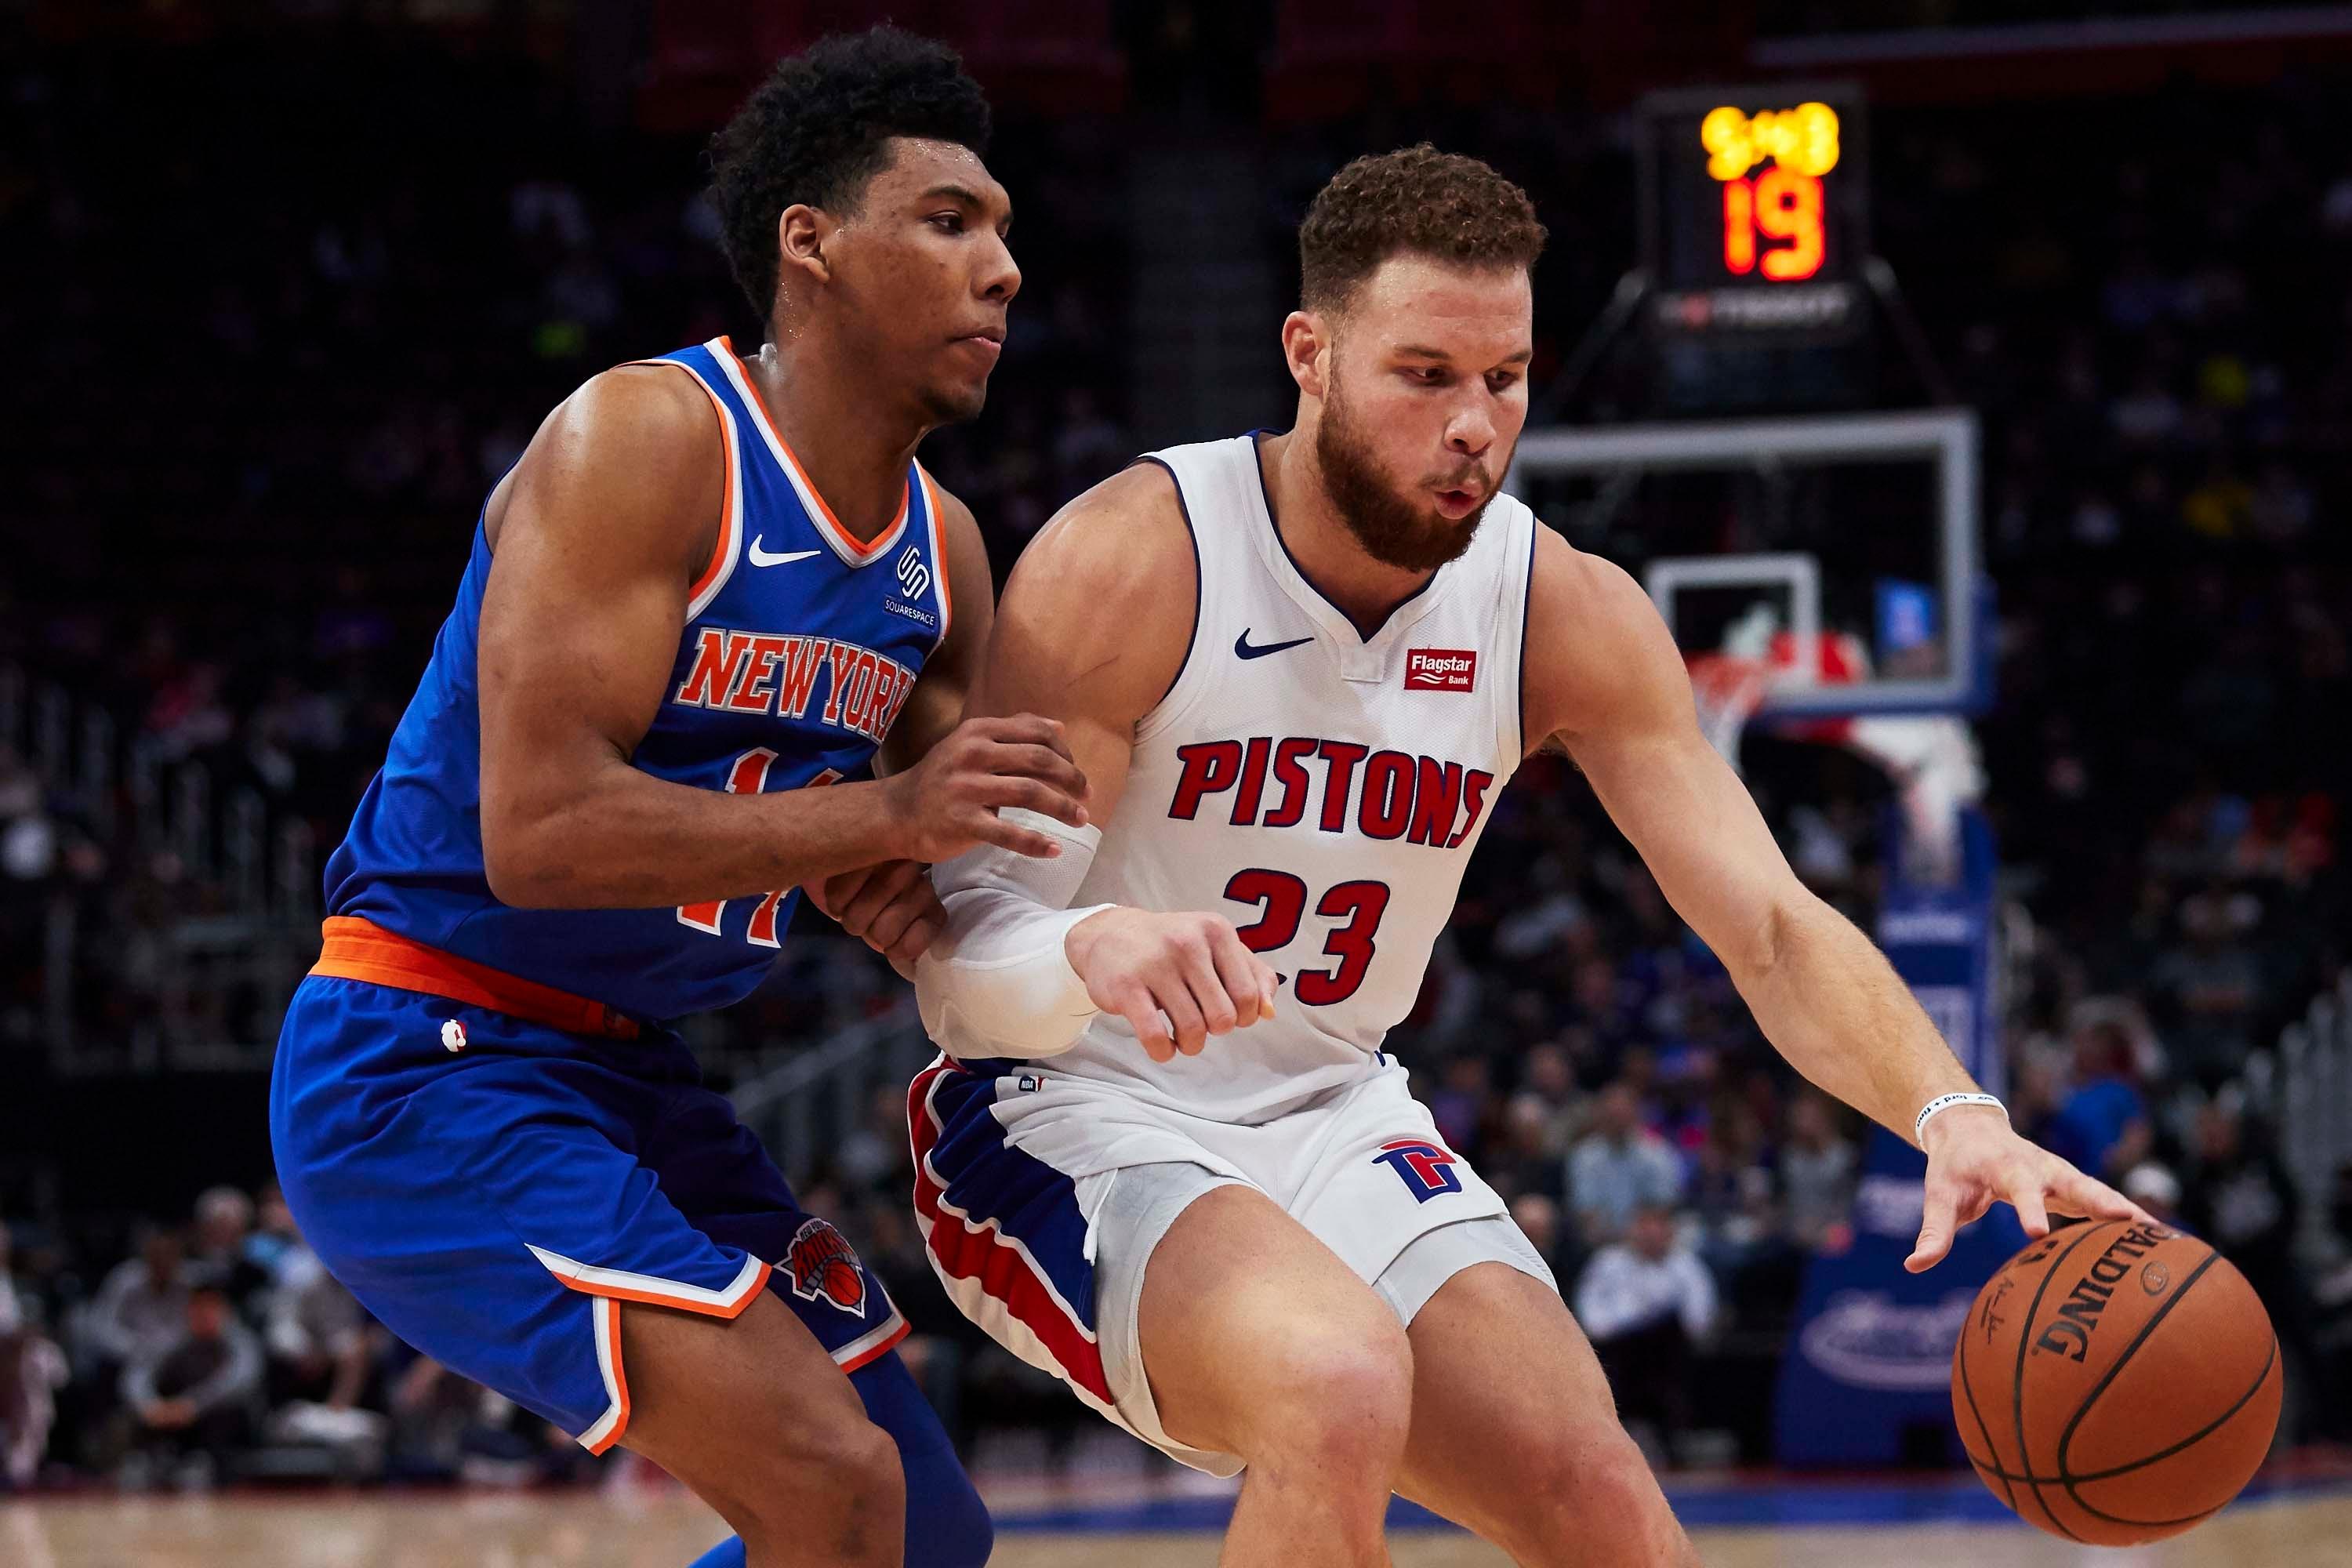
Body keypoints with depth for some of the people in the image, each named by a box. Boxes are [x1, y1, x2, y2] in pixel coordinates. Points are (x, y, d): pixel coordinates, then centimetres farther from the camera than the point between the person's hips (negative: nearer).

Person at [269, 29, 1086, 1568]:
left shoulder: (942, 549, 7)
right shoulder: (643, 443, -18)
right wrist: (878, 820, -28)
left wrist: (918, 891, -8)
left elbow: (957, 866, 16)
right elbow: (540, 831, -27)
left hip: (626, 1076, 9)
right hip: (424, 1062, -9)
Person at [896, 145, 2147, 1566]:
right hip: (1070, 1121, -6)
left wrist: (1953, 1111, -30)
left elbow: (1772, 925, -9)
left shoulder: (1571, 616, -4)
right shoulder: (1130, 560, -19)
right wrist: (1091, 949, -48)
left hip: (1334, 1122, 6)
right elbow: (956, 961, -22)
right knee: (1340, 1388, -34)